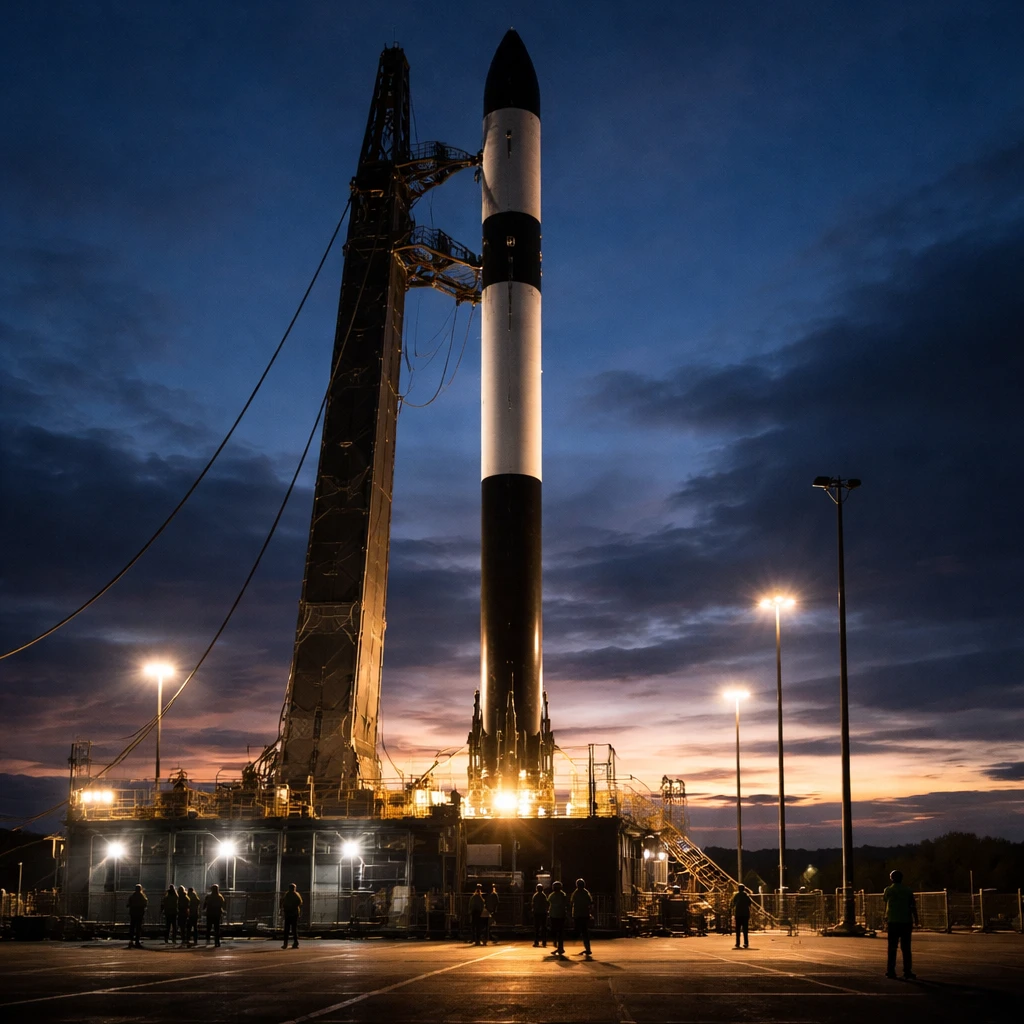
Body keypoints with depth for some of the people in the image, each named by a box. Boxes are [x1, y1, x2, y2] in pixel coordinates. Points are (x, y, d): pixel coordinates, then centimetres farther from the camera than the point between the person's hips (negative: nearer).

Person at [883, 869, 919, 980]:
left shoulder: (888, 890, 0)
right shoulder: (908, 890, 1)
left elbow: (884, 900, 19)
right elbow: (913, 906, -2)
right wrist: (916, 920, 4)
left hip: (893, 921, -1)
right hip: (906, 921, 1)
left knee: (892, 947, 4)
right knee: (906, 947, 4)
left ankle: (891, 971, 1)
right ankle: (907, 972, 0)